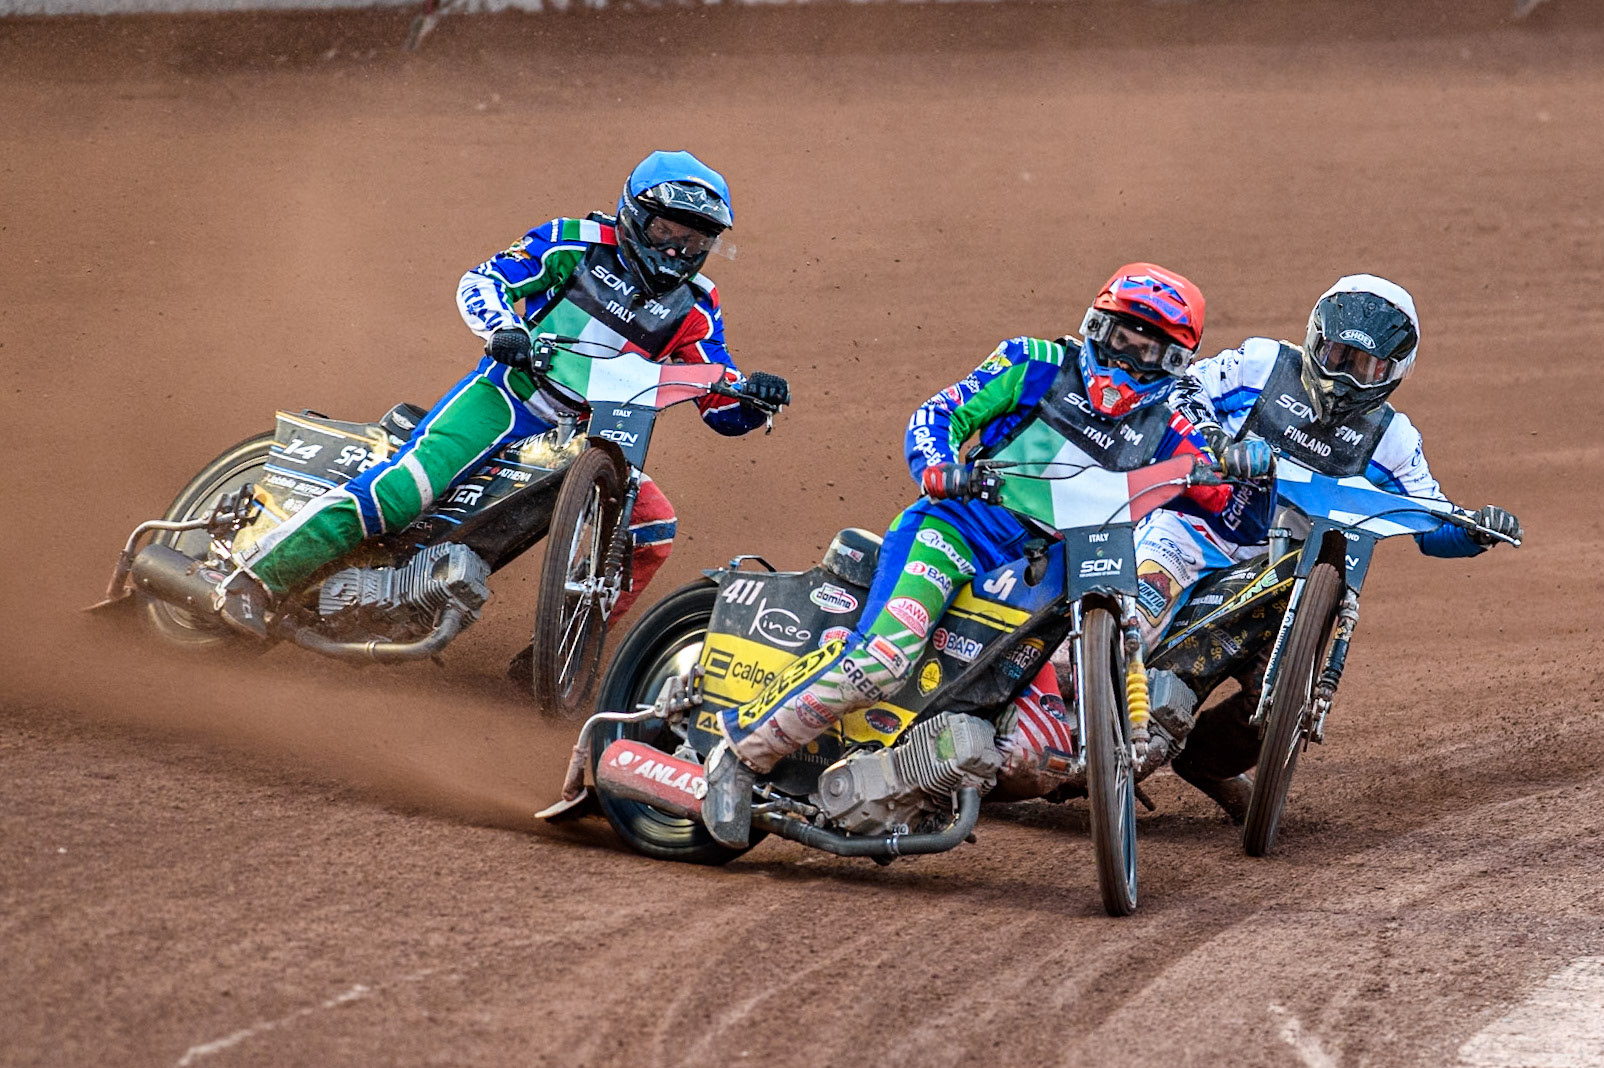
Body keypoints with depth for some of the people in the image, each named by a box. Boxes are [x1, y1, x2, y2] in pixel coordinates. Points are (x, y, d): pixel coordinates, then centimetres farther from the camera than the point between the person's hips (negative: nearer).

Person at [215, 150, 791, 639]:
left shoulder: (693, 308, 8)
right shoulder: (578, 242, -1)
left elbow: (722, 409, 6)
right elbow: (482, 280, -4)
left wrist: (753, 396, -17)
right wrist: (503, 330, -25)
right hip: (505, 395, -5)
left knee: (653, 527, -14)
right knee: (407, 485, -25)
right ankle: (259, 576, -22)